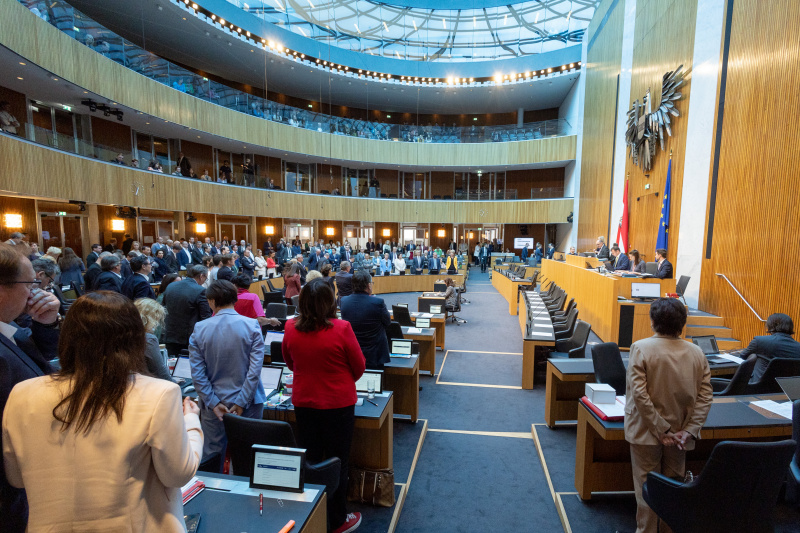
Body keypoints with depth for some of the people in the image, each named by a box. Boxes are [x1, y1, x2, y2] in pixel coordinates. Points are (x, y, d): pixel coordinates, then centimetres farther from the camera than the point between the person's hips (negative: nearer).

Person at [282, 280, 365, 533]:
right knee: (338, 462, 13)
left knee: (309, 459, 20)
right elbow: (359, 366, -9)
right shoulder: (341, 328, -21)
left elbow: (290, 363, 7)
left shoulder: (291, 328, -10)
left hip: (303, 401, 4)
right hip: (338, 403, -3)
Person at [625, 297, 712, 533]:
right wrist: (690, 430, -5)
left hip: (647, 433, -4)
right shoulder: (697, 353, -3)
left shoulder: (641, 348, -17)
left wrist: (661, 429, -12)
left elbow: (639, 394, -21)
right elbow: (705, 396, -5)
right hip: (680, 433, 4)